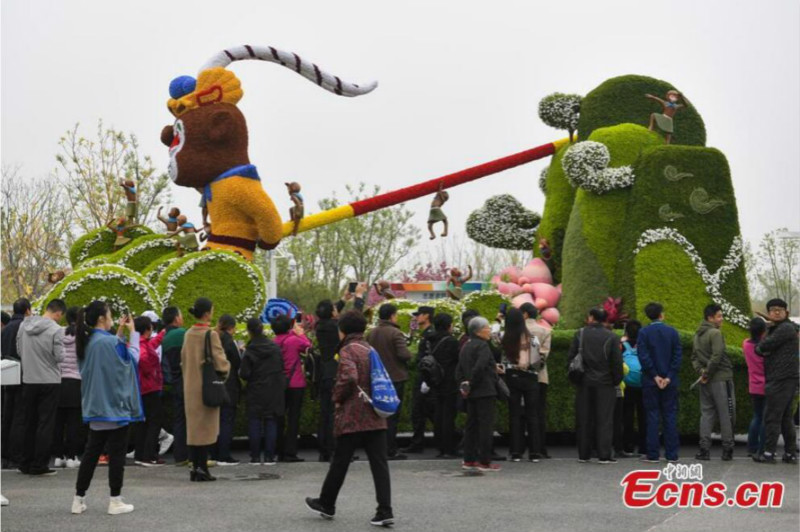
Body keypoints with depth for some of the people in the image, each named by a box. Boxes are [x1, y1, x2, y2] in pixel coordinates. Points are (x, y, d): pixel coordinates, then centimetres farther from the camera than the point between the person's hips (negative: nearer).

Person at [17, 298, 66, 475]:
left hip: (28, 380, 5)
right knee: (46, 424, 1)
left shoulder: (24, 325, 2)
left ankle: (26, 463, 19)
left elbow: (19, 350, 8)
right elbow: (59, 356, -15)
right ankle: (39, 465, 1)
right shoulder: (56, 330, -15)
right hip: (49, 380, -5)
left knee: (29, 423, 14)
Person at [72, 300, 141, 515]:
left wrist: (119, 332, 15)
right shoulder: (109, 342, -19)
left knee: (92, 452, 12)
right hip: (115, 405, -8)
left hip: (96, 406, 8)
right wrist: (132, 333, 2)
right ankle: (115, 501, 4)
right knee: (117, 454, 1)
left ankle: (79, 499, 12)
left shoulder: (87, 342, 6)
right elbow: (132, 358, -6)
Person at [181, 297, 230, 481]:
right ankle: (202, 469, -2)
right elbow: (220, 361, -15)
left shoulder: (188, 334, 6)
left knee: (193, 425, 11)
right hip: (207, 386, -6)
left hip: (190, 385, 6)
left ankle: (195, 466, 14)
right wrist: (225, 369, 5)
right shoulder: (210, 334, -14)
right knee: (205, 426, -2)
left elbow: (184, 359, 13)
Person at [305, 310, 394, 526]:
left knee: (340, 462, 9)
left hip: (352, 417, -6)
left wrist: (338, 398, -8)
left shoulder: (348, 349, -9)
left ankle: (326, 504, 24)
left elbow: (348, 377, -23)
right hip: (375, 417, 6)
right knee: (379, 464, 1)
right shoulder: (370, 350, 15)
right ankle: (385, 511, -6)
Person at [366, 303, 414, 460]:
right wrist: (409, 354, -1)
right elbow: (404, 354, -22)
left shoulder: (371, 334, 6)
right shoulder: (395, 333, -14)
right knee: (392, 415, -2)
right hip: (395, 378, -6)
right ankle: (390, 451, -2)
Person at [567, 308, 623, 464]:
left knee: (583, 420, 8)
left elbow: (570, 357, 2)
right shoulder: (611, 337, -3)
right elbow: (617, 362, -5)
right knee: (604, 420, -1)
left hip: (584, 383, 2)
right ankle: (604, 455, -5)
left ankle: (584, 455, 11)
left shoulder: (580, 334, 2)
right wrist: (617, 380, 6)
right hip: (604, 383, -2)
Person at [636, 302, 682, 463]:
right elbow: (678, 355, -3)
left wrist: (655, 376, -7)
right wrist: (669, 377, -5)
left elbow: (643, 356, -11)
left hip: (650, 382, -1)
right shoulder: (672, 332, 2)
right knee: (670, 416, 6)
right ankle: (672, 454, 5)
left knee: (652, 416, 2)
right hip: (670, 382, 1)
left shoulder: (644, 333, -4)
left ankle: (653, 454, 1)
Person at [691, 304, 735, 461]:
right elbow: (716, 356, -21)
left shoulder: (697, 335, 13)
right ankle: (727, 449, 6)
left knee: (706, 413, 10)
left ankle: (704, 449, 4)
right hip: (721, 379, -7)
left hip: (705, 381, 7)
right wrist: (707, 373, -12)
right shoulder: (715, 333, -12)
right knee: (726, 414, 2)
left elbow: (694, 357, 12)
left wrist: (701, 371, -1)